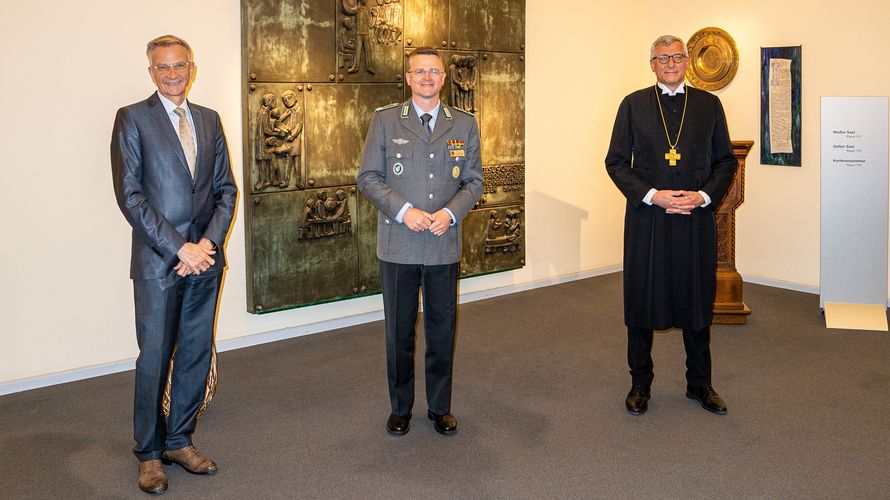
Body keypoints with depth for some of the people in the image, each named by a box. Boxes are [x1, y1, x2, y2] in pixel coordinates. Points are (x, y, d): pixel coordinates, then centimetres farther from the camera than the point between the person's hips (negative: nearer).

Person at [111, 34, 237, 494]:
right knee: (154, 359, 3)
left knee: (196, 355, 11)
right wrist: (179, 248, -14)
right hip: (158, 263, -5)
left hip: (205, 261, 5)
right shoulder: (132, 119, -3)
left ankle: (179, 441, 26)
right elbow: (130, 195, -10)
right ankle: (149, 453, 18)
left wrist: (210, 241, -5)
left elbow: (226, 189, 11)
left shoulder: (209, 120, 12)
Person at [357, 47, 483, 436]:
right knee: (399, 330, 9)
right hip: (398, 245, -1)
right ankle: (400, 408, 24)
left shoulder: (464, 124, 7)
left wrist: (450, 213, -11)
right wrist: (403, 211, -14)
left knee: (442, 327, 10)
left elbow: (474, 181, 7)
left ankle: (440, 407, 26)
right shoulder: (385, 121, 2)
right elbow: (368, 177, -1)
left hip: (445, 245, 1)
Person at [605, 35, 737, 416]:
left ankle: (699, 383, 25)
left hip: (697, 217, 1)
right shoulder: (633, 104, 4)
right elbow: (616, 161, 1)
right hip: (647, 218, -1)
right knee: (642, 300, 6)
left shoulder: (709, 105, 8)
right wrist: (652, 195, -12)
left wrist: (704, 196, -9)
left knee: (697, 300, 9)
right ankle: (640, 384, 21)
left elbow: (726, 160, 9)